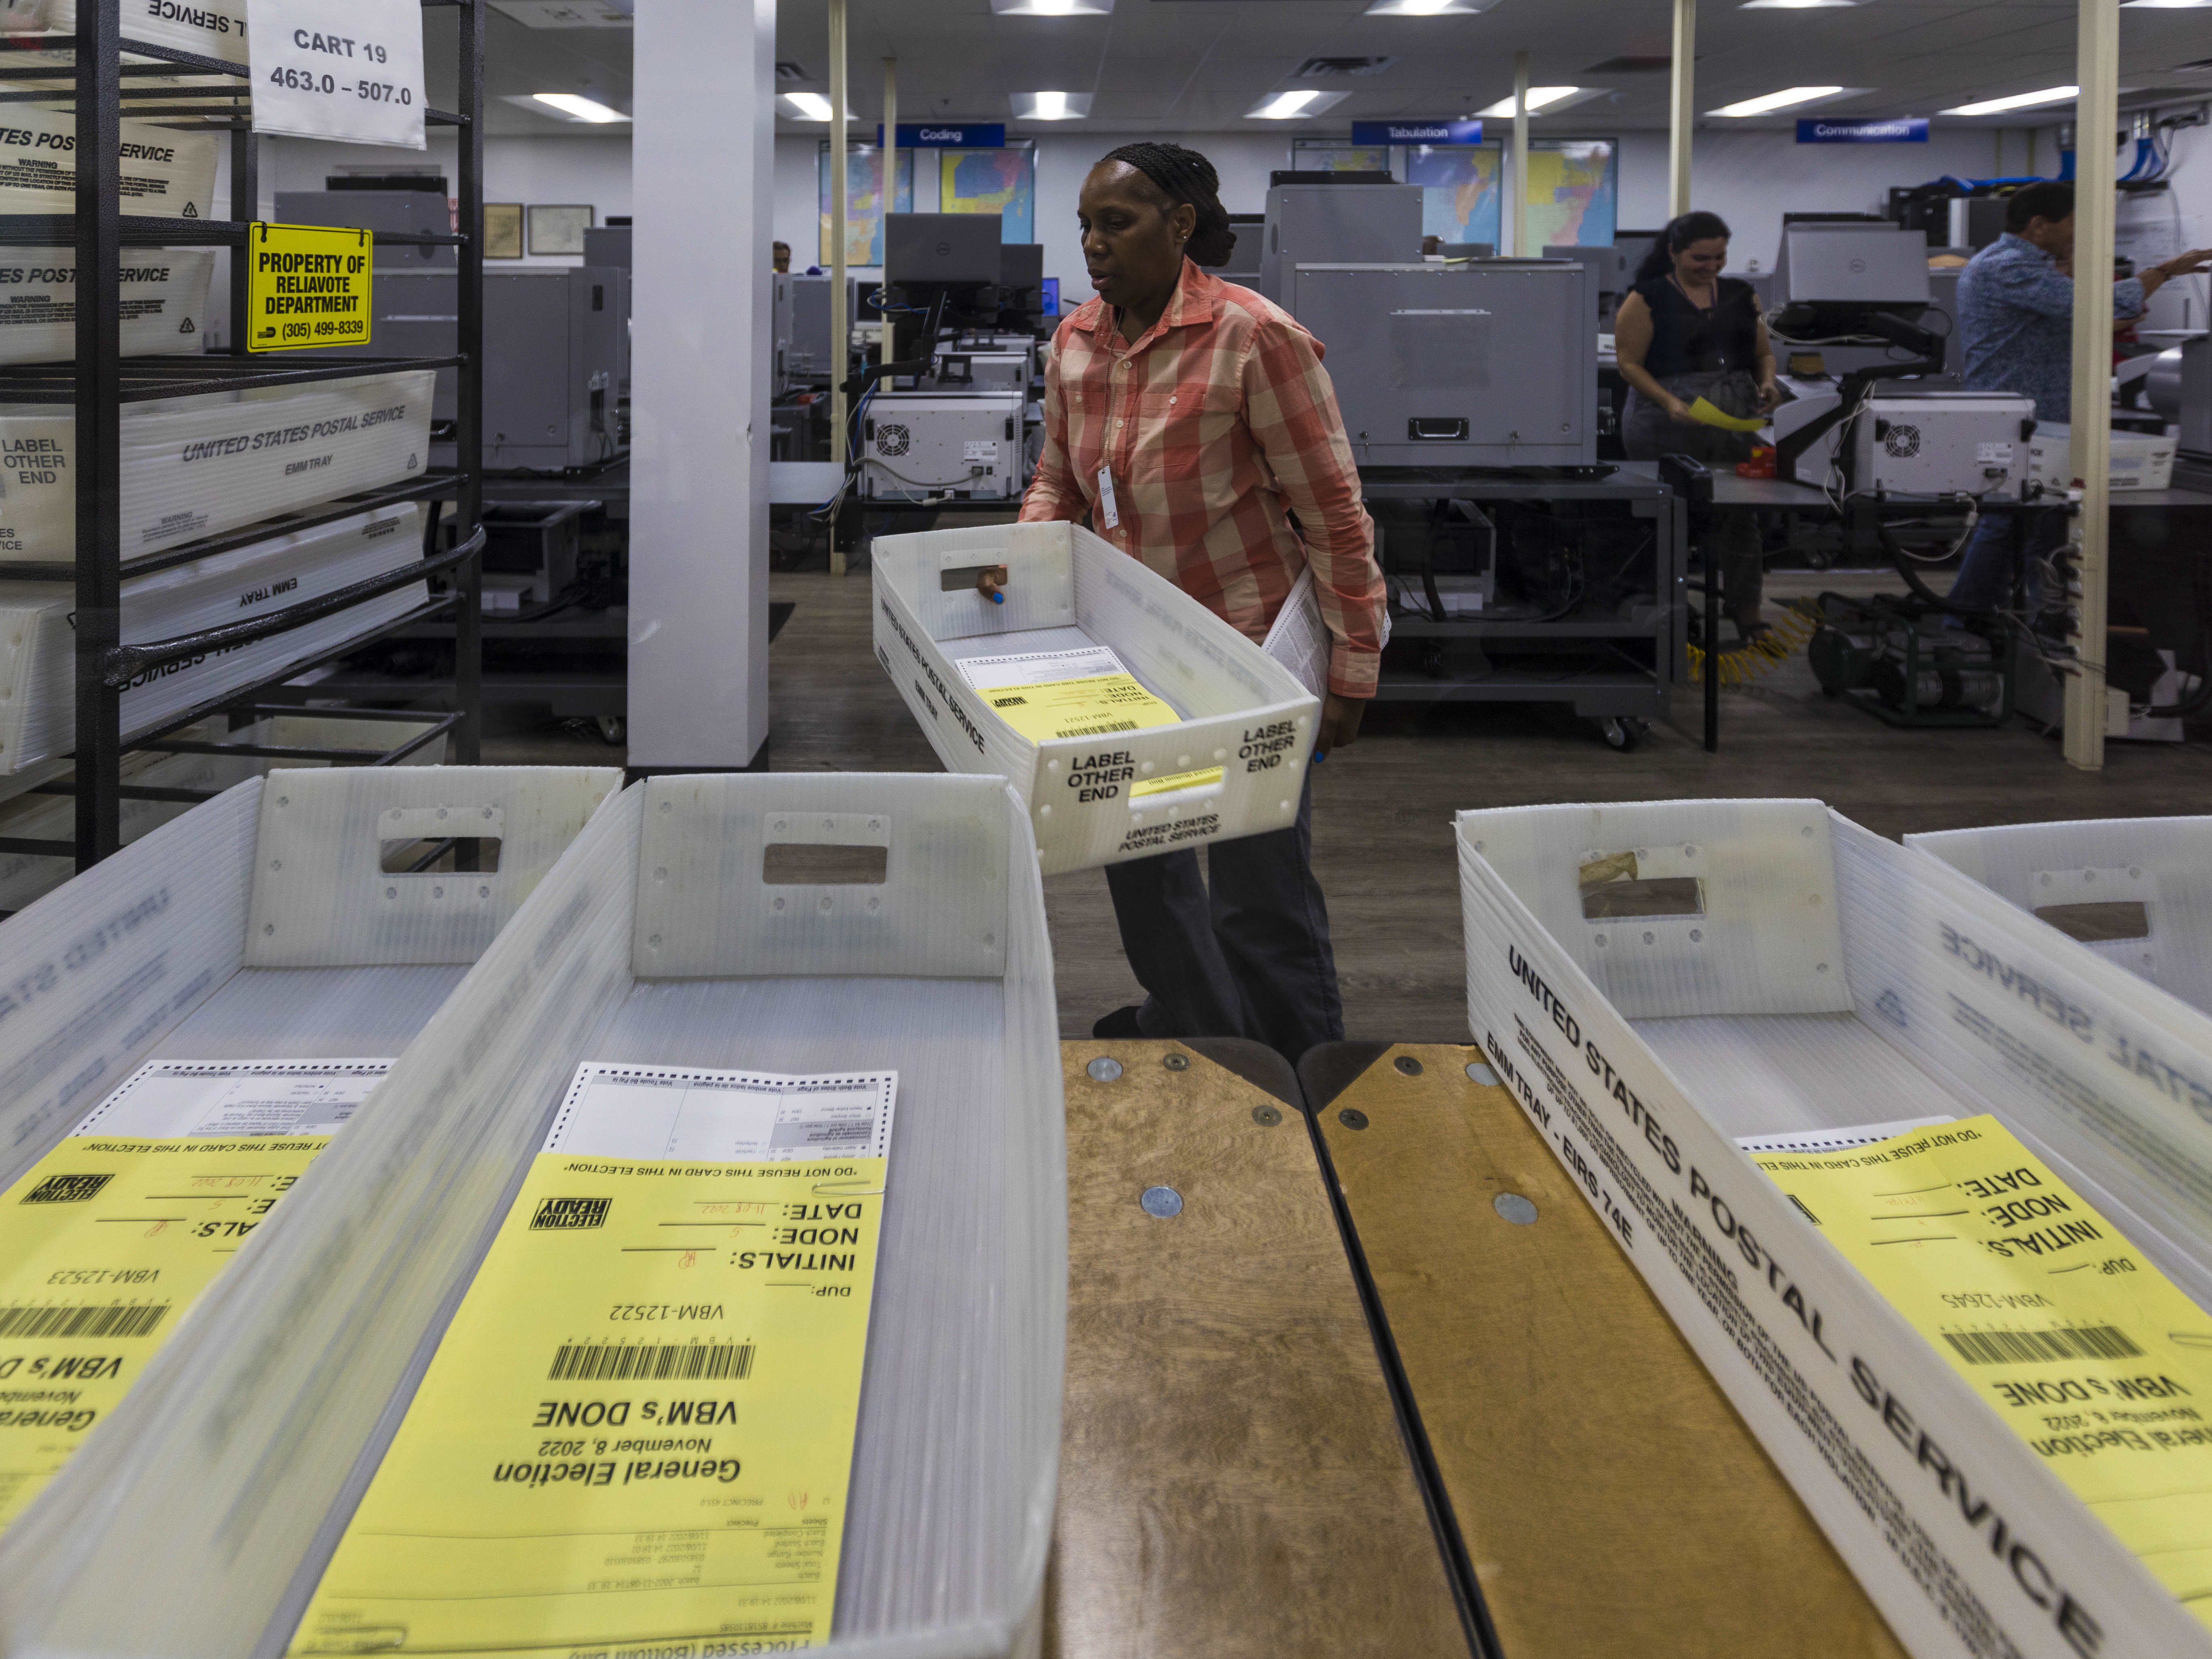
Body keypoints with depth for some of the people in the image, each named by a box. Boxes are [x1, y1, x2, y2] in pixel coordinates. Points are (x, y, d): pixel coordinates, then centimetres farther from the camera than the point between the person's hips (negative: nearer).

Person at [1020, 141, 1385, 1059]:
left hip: (1246, 648, -7)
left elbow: (1333, 514, -16)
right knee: (1137, 849, 19)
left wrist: (1352, 667, -15)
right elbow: (1060, 475, 18)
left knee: (1257, 894, 0)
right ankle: (1191, 1020, 42)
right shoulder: (1077, 338, 2)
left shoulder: (1255, 337, -19)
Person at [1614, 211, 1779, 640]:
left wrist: (1767, 382, -2)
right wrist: (1669, 402, -19)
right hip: (1671, 424, -4)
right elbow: (1629, 364, -5)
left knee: (1740, 515, 0)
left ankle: (1747, 613, 6)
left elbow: (1764, 353, 21)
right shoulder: (1647, 299, 0)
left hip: (1737, 416, 4)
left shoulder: (1740, 296, 16)